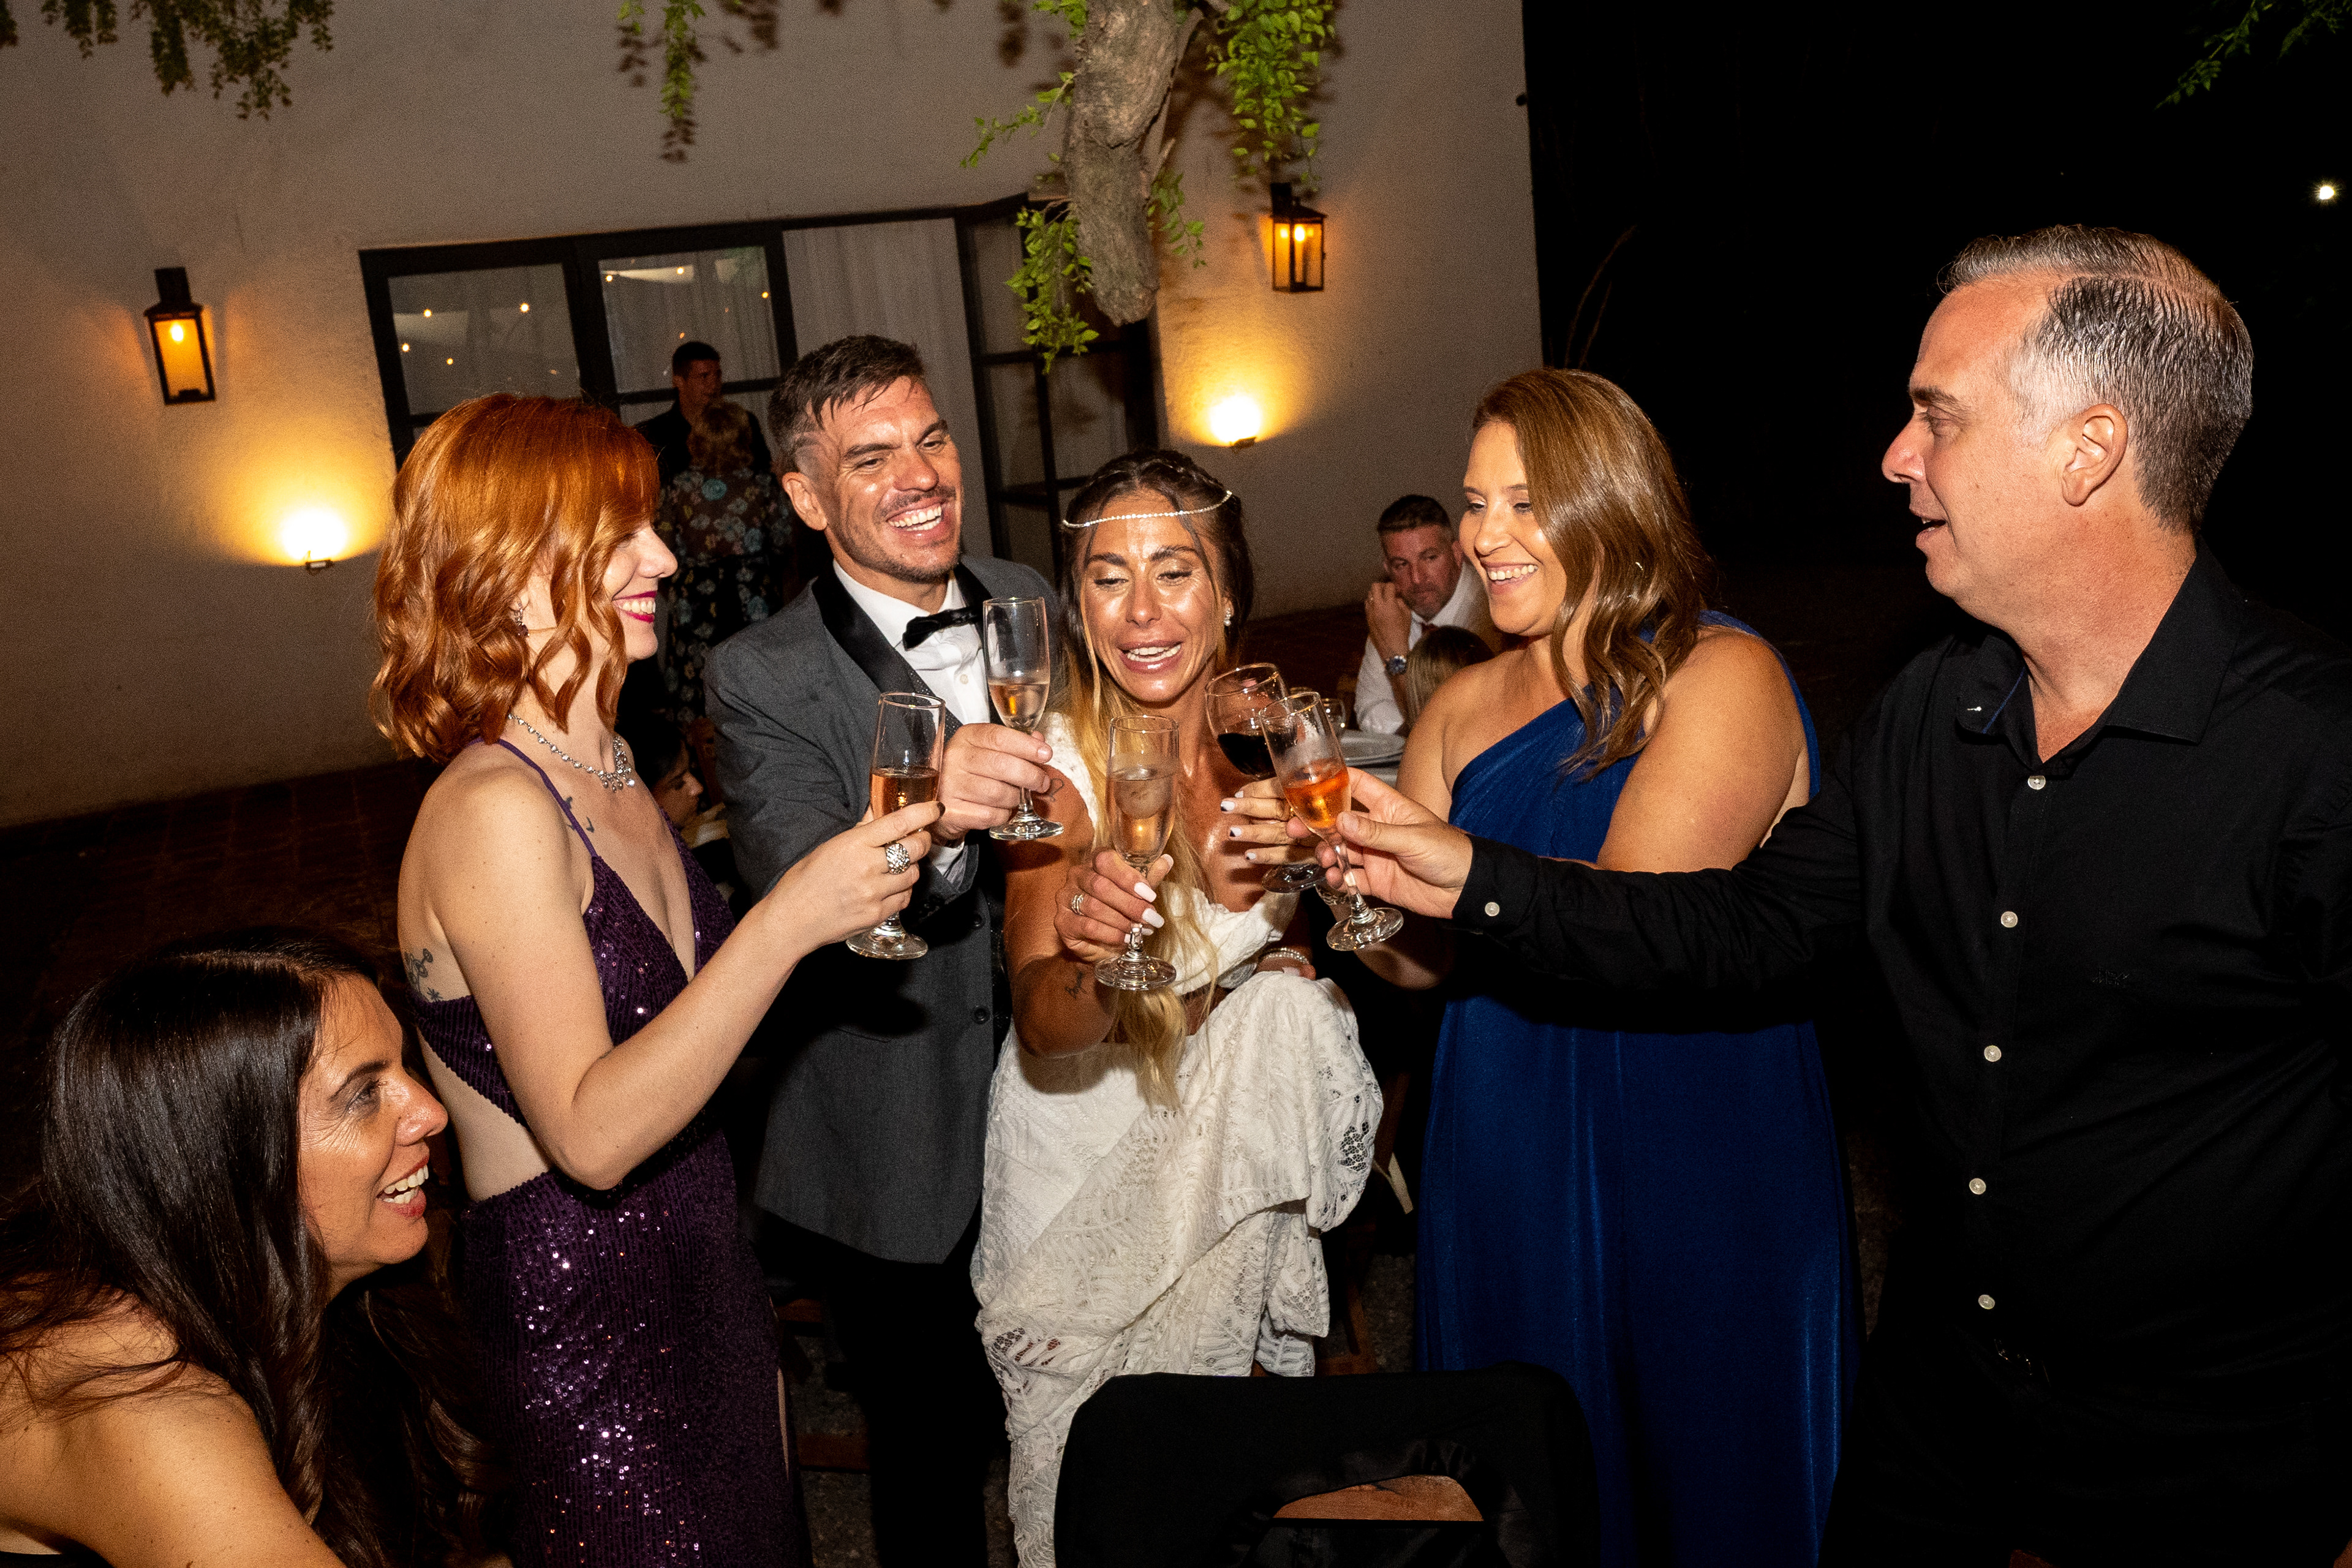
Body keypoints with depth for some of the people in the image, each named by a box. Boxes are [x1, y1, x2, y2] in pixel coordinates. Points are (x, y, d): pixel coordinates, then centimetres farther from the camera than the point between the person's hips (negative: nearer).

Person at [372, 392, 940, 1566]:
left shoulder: (606, 774, 4)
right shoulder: (493, 812, -24)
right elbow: (592, 1134, -29)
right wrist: (788, 925, -33)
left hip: (700, 1283, 8)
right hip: (581, 1324, -8)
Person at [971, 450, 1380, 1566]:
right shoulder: (1058, 760, -20)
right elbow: (1043, 1036, -30)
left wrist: (1252, 891, -10)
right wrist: (1087, 963, -50)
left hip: (1241, 1163, 4)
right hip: (1088, 1169, -3)